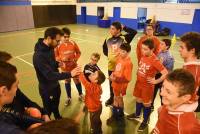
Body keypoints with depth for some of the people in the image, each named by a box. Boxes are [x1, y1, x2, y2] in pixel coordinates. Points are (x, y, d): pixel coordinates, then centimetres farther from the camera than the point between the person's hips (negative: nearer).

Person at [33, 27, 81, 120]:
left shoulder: (50, 47, -4)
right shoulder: (39, 55, -32)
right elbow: (50, 75, -34)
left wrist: (58, 64, -8)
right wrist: (69, 74, -37)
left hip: (55, 85, 8)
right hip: (47, 89, -8)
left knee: (56, 107, 30)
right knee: (48, 111, 15)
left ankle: (58, 119, 55)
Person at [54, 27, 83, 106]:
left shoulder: (73, 43, -10)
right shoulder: (58, 45, -13)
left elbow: (78, 53, 1)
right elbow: (55, 56, -3)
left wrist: (75, 59, -15)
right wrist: (61, 59, -22)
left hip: (74, 66, 0)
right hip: (65, 68, 0)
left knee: (77, 80, 14)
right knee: (67, 82, 16)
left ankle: (80, 95, 37)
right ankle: (69, 97, 35)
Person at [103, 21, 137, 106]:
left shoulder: (124, 38, -12)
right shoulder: (108, 39, 2)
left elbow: (134, 32, -25)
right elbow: (104, 48, 21)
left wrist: (124, 27, -16)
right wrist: (108, 55, 8)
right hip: (111, 65, 4)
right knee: (111, 83, 18)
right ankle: (111, 97, 39)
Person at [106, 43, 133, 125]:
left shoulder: (128, 63, -27)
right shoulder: (119, 57, -5)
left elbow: (127, 79, -25)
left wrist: (115, 79, -27)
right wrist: (112, 74, -6)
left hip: (121, 85, -7)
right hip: (115, 83, 7)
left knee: (119, 100, 15)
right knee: (115, 99, 22)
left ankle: (120, 116, 42)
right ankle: (114, 115, 45)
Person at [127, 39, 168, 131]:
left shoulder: (155, 61, -26)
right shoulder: (143, 56, -5)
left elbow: (165, 73, -26)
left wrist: (156, 81, -20)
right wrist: (138, 72, 6)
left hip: (147, 86, -7)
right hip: (138, 82, 7)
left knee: (146, 104, 12)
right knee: (138, 99, 24)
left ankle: (145, 121, 32)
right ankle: (137, 114, 49)